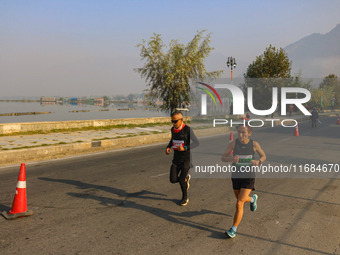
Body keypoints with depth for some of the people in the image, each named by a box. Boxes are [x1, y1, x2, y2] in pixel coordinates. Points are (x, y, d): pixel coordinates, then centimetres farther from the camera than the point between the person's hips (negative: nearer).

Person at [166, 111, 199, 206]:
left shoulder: (187, 129, -18)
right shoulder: (173, 129, 0)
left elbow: (196, 143, -15)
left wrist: (184, 148, -30)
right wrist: (168, 147, 0)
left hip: (187, 158, -5)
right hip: (176, 158, 5)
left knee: (181, 180, -9)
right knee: (173, 180, -3)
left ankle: (185, 197, 20)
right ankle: (186, 178, 30)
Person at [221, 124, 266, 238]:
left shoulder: (254, 144, -11)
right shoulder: (233, 143, -12)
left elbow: (263, 156, 5)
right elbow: (223, 158, -7)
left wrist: (258, 162, -18)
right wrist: (232, 158, -30)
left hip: (249, 178, -3)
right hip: (236, 177, 3)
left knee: (239, 204, -13)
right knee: (241, 199, 24)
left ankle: (233, 230, 0)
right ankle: (253, 199, 59)